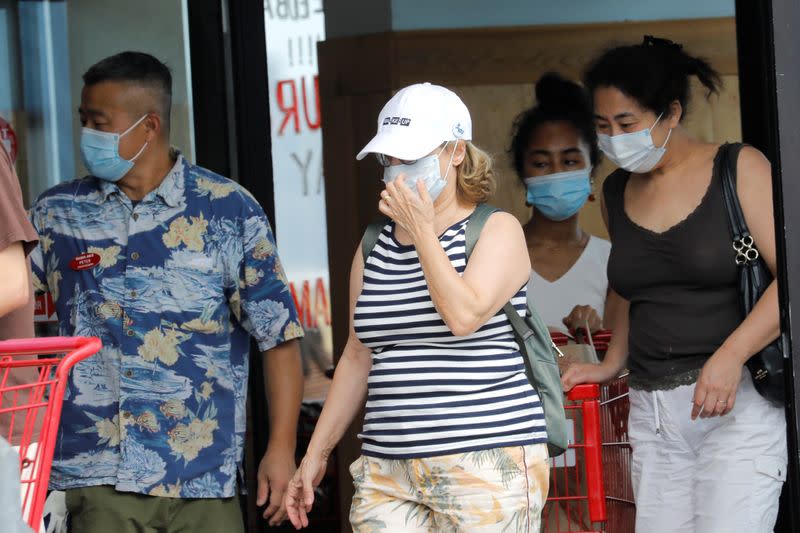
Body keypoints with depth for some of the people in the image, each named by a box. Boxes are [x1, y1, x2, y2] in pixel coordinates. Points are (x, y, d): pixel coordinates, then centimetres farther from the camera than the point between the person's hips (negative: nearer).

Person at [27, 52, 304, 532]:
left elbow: (279, 335, 1)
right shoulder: (58, 214, 9)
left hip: (201, 479, -1)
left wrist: (282, 448, -5)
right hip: (95, 477, 1)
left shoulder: (230, 212, 2)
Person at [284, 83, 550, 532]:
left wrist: (422, 231, -11)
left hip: (486, 465, -5)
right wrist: (316, 454, 17)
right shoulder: (375, 247, 14)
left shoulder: (498, 230, -1)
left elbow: (465, 316, -18)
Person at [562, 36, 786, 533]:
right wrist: (611, 365, 16)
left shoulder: (739, 169, -3)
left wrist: (731, 354, -22)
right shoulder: (619, 192, 14)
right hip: (653, 410, 5)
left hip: (738, 400, -5)